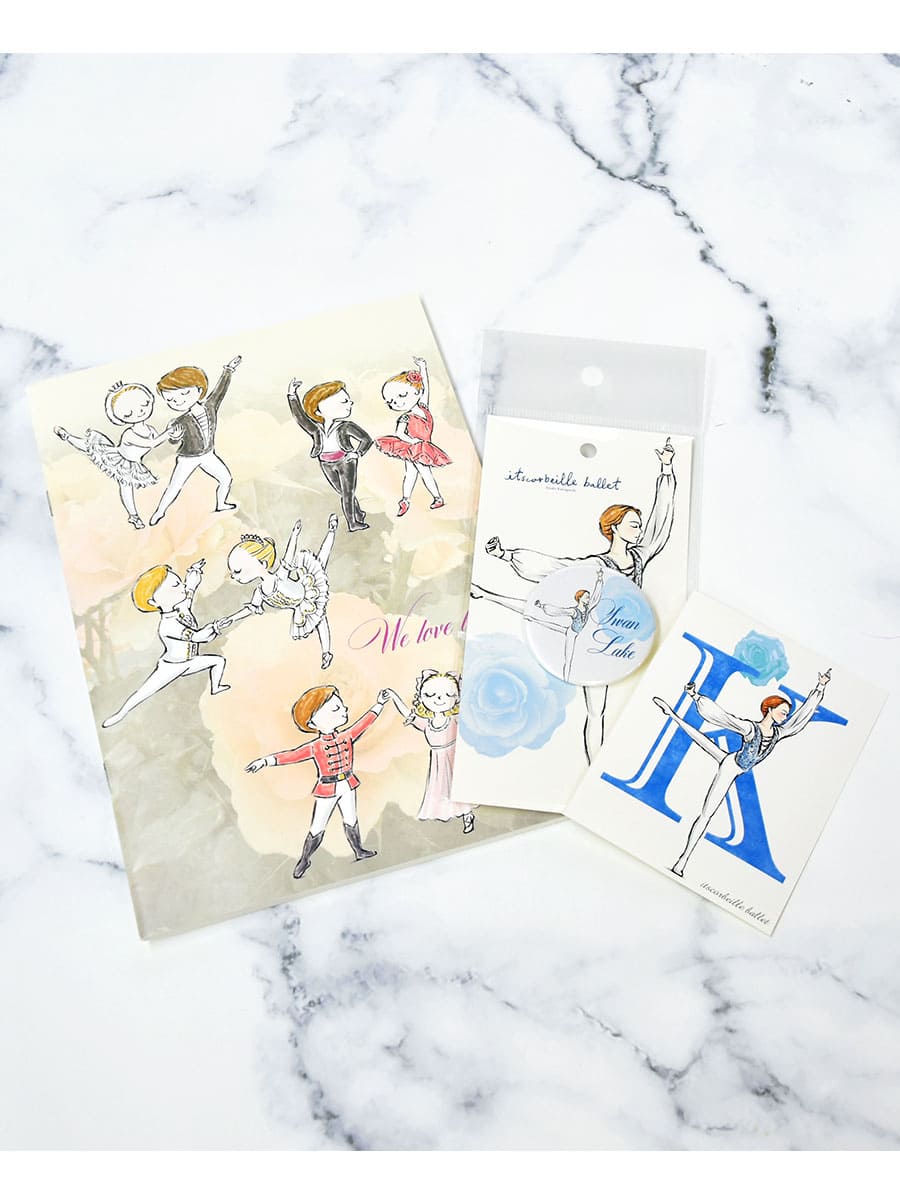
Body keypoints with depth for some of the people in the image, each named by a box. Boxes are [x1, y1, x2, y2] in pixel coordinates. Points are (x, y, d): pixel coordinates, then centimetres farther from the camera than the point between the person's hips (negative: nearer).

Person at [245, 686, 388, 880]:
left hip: (348, 786, 4)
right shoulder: (314, 747, -18)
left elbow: (363, 723, 7)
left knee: (351, 821, 20)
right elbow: (292, 755, -25)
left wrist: (379, 704, 11)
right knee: (317, 828, 4)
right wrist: (266, 761, -35)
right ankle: (304, 860, 20)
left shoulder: (347, 737, -3)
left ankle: (359, 851, 37)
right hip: (326, 791, -4)